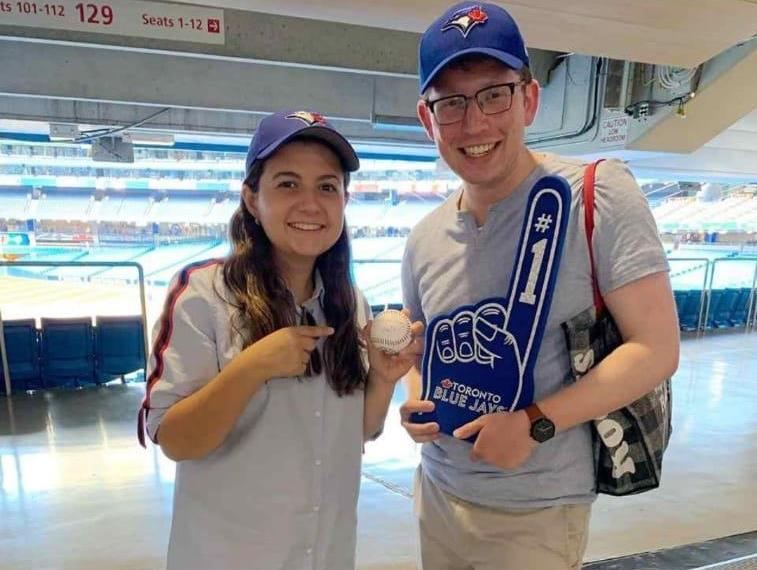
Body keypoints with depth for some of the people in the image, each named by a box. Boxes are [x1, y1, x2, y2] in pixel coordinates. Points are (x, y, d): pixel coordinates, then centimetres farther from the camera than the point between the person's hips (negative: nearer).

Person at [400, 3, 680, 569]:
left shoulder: (597, 193, -15)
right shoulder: (425, 239, 0)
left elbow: (657, 348, -15)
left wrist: (535, 422, -22)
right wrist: (415, 401, -7)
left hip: (537, 512, -4)